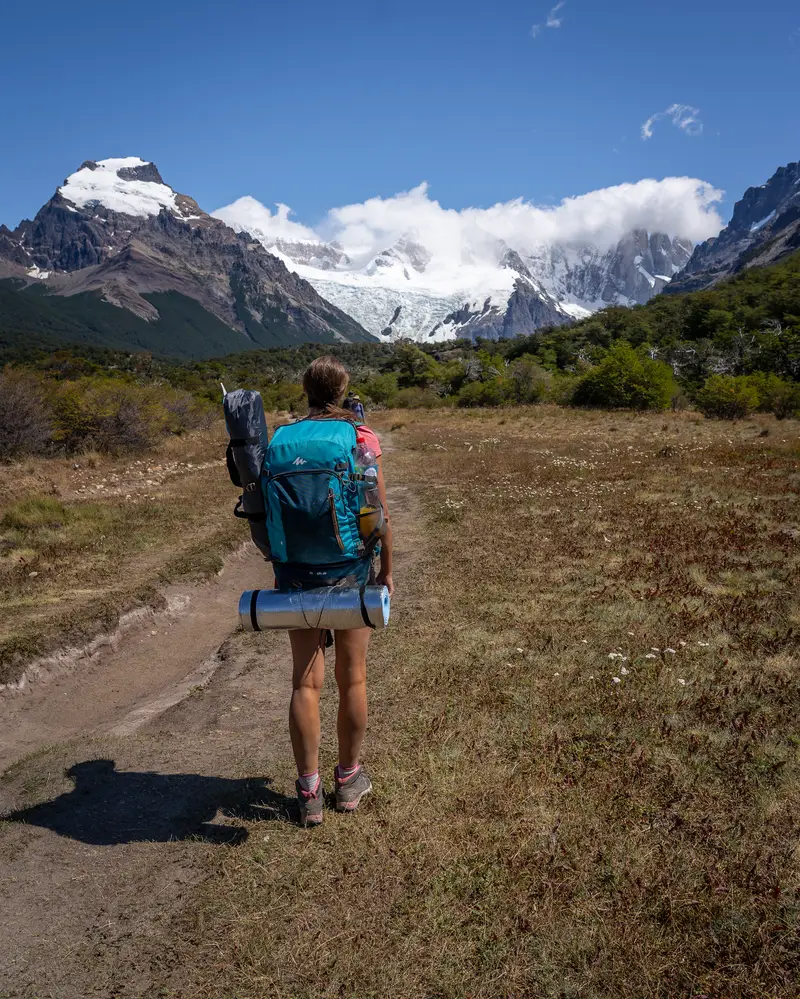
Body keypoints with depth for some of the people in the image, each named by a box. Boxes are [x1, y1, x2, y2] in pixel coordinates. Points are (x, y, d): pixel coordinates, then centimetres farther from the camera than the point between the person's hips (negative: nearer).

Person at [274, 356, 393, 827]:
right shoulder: (363, 438, -8)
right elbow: (380, 515, -7)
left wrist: (279, 568, 13)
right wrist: (387, 571, 5)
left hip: (298, 571, 2)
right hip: (353, 569, -2)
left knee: (306, 681, 9)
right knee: (353, 679, 13)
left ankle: (310, 793, 16)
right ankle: (349, 779, 28)